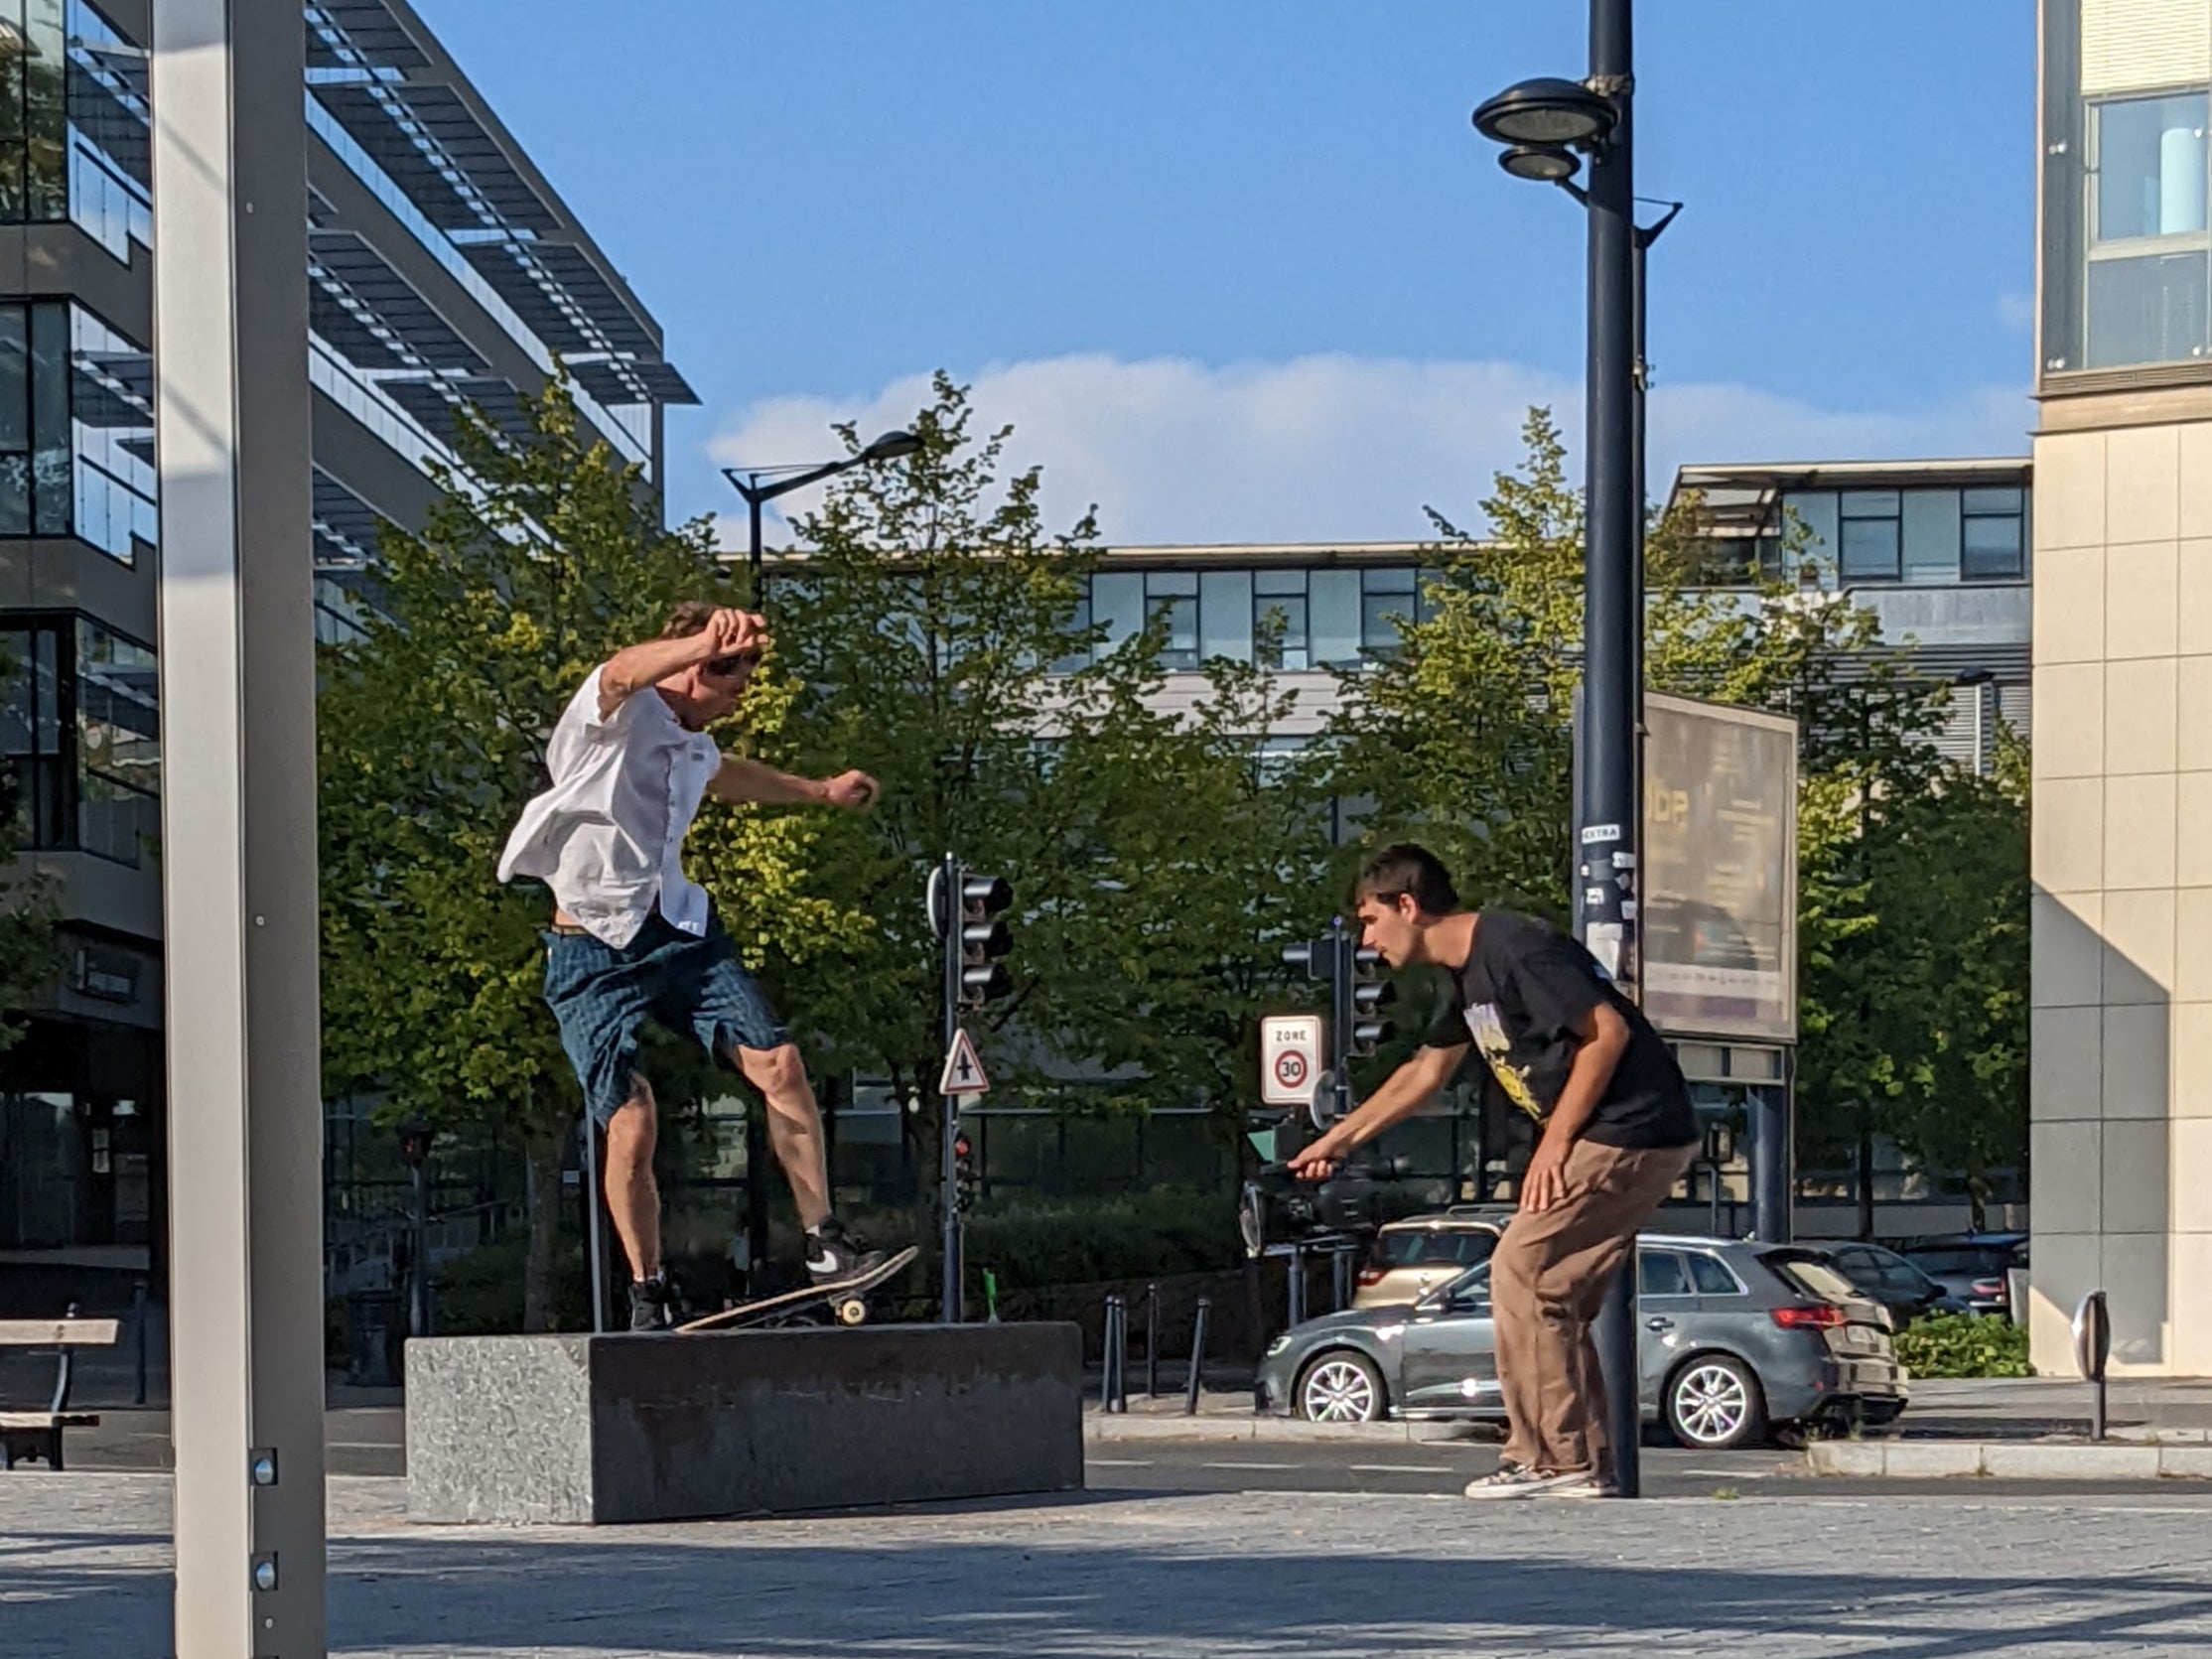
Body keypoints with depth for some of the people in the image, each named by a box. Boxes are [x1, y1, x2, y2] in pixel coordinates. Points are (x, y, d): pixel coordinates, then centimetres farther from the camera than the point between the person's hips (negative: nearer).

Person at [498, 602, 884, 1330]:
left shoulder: (690, 746, 15)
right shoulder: (614, 716, -10)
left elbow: (729, 775, 40)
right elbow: (623, 673, -36)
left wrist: (822, 791, 55)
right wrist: (707, 642, -57)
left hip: (681, 930, 7)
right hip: (595, 953, -7)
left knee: (780, 1065, -11)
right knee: (632, 1123, -15)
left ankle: (824, 1242, 1)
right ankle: (648, 1294, 4)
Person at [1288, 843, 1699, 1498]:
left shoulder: (1514, 949, -15)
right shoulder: (1471, 975, 17)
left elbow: (1608, 1031, -20)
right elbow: (1426, 1070, 31)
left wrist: (1554, 1141, -15)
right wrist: (1340, 1138, 34)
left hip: (1630, 1134, -10)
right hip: (1607, 1143, 10)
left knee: (1521, 1271, -9)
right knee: (1555, 1300, 10)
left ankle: (1548, 1459, -6)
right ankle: (1582, 1465, 13)